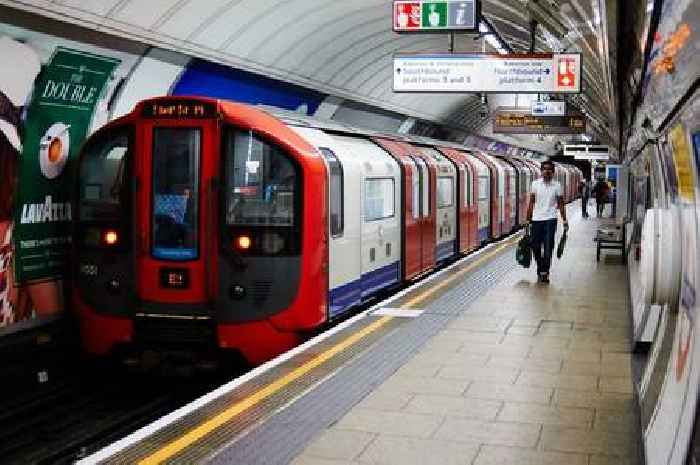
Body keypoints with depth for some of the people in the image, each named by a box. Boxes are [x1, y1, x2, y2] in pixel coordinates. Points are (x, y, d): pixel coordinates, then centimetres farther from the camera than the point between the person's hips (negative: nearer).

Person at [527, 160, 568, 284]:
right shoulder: (535, 184, 4)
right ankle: (540, 269, 24)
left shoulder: (557, 185, 0)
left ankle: (545, 272, 2)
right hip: (536, 219, 2)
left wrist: (564, 220, 1)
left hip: (550, 219, -2)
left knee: (548, 247, -5)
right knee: (535, 246, 6)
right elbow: (531, 203, 7)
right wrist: (529, 219, 4)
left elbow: (560, 204, 5)